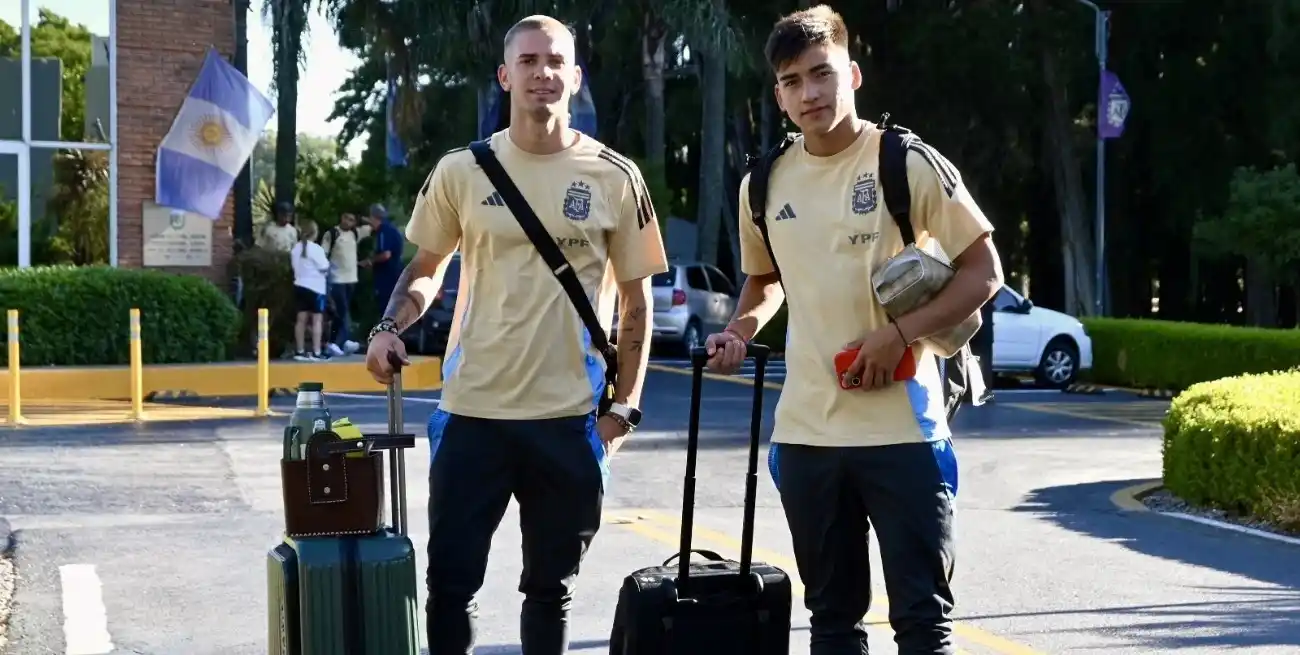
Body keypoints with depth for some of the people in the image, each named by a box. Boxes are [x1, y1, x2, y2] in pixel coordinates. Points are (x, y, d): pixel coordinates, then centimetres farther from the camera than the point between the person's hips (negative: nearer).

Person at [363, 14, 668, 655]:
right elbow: (426, 266, 14)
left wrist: (624, 405, 0)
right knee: (450, 581, 3)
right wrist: (391, 326, -6)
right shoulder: (460, 171, 2)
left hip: (570, 415, 0)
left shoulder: (615, 178, 0)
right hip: (473, 410, 0)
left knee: (550, 587, 12)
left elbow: (635, 299, 6)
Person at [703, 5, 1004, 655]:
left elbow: (983, 272, -5)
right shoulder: (765, 184, 6)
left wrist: (900, 333, -17)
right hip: (806, 431, 5)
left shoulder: (908, 163, -7)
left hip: (901, 428, -5)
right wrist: (740, 331, 4)